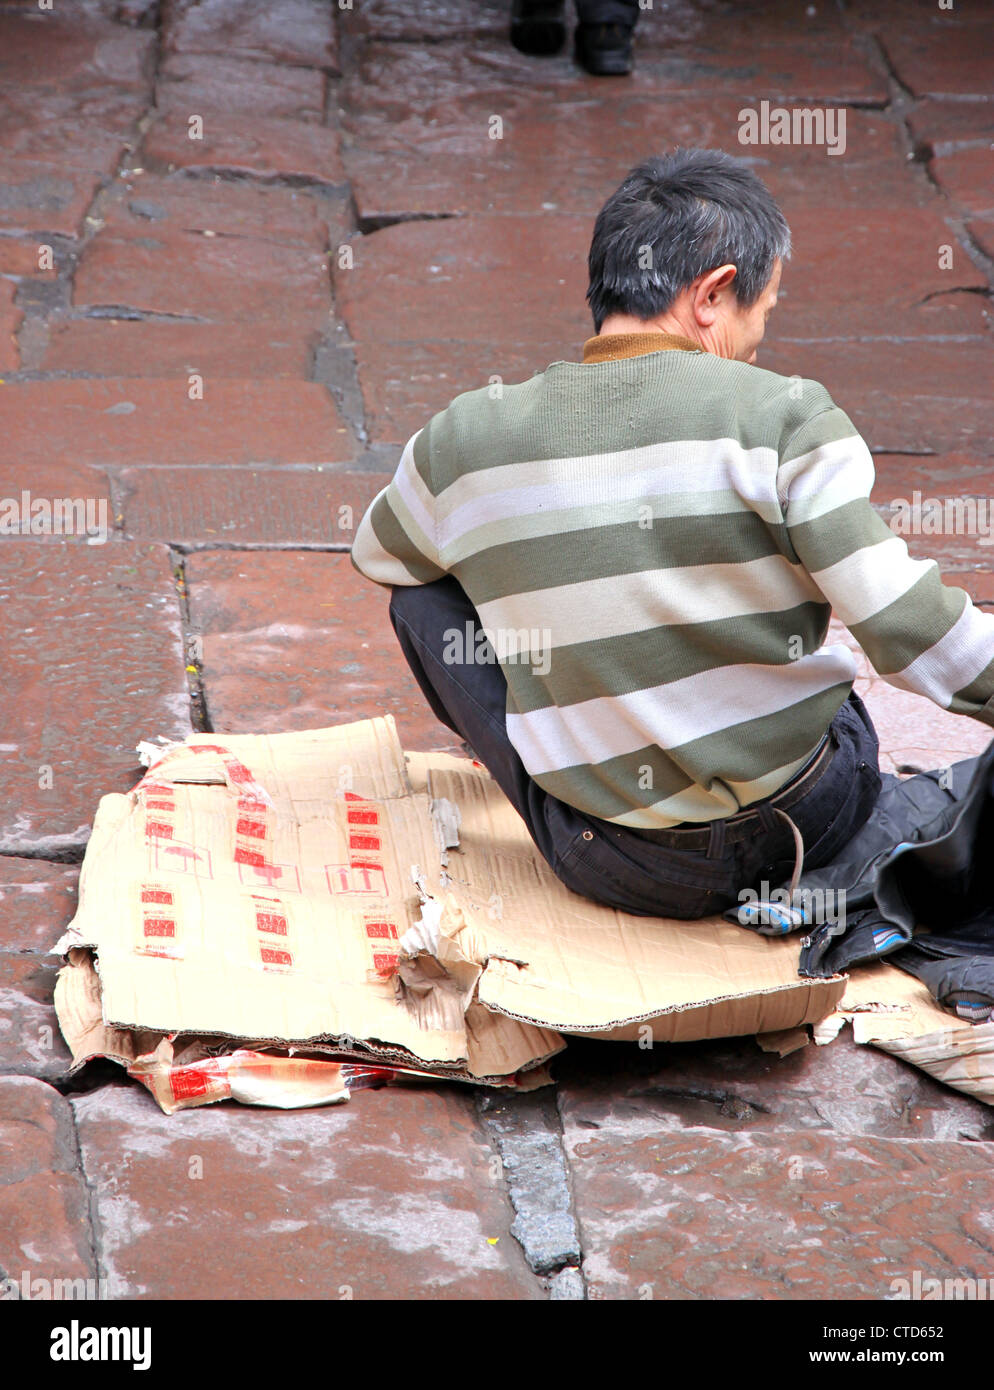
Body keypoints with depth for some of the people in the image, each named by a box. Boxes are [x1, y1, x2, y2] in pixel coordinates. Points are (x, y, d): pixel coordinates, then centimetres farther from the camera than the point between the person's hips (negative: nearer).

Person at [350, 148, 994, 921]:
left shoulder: (465, 441, -5)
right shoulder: (783, 417, -14)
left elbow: (375, 557, 18)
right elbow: (911, 633, -17)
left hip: (622, 870, 0)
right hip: (815, 827, 0)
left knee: (424, 594, 19)